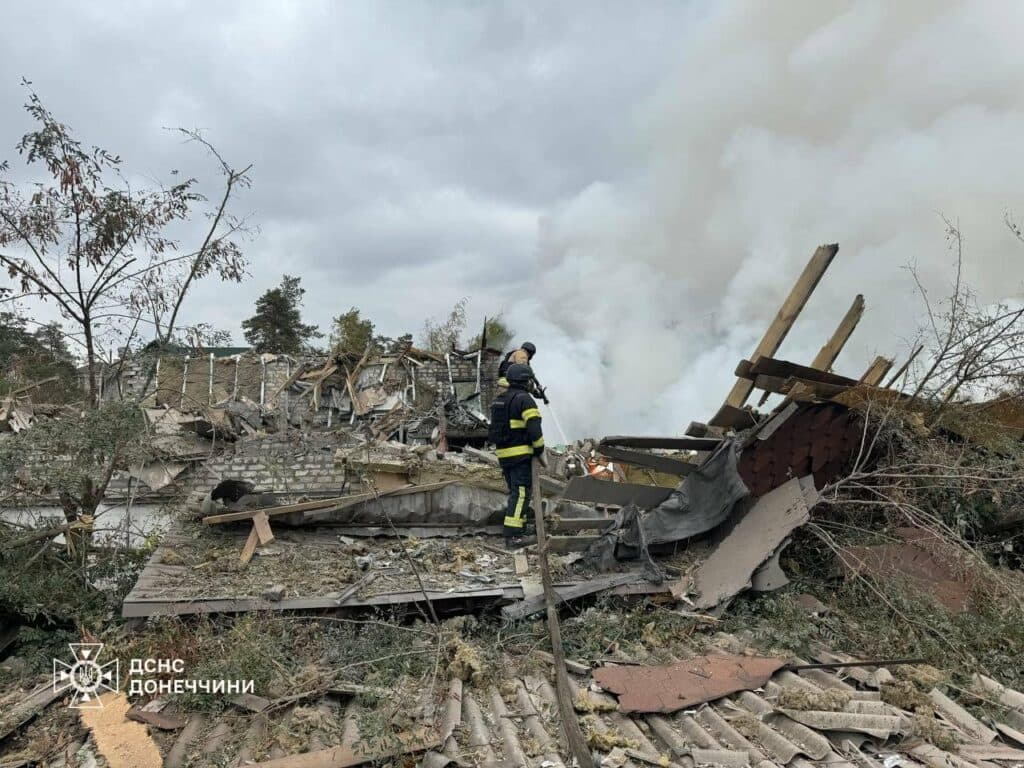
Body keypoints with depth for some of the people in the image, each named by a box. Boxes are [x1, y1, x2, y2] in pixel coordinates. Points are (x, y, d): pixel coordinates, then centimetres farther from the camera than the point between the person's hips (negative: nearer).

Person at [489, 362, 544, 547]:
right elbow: (534, 427, -19)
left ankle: (520, 526, 27)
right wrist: (539, 448, -5)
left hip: (503, 453, 8)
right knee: (521, 492, -6)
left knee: (516, 491, 19)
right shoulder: (524, 399, -11)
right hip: (520, 454, -8)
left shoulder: (499, 400, 15)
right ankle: (512, 535, -10)